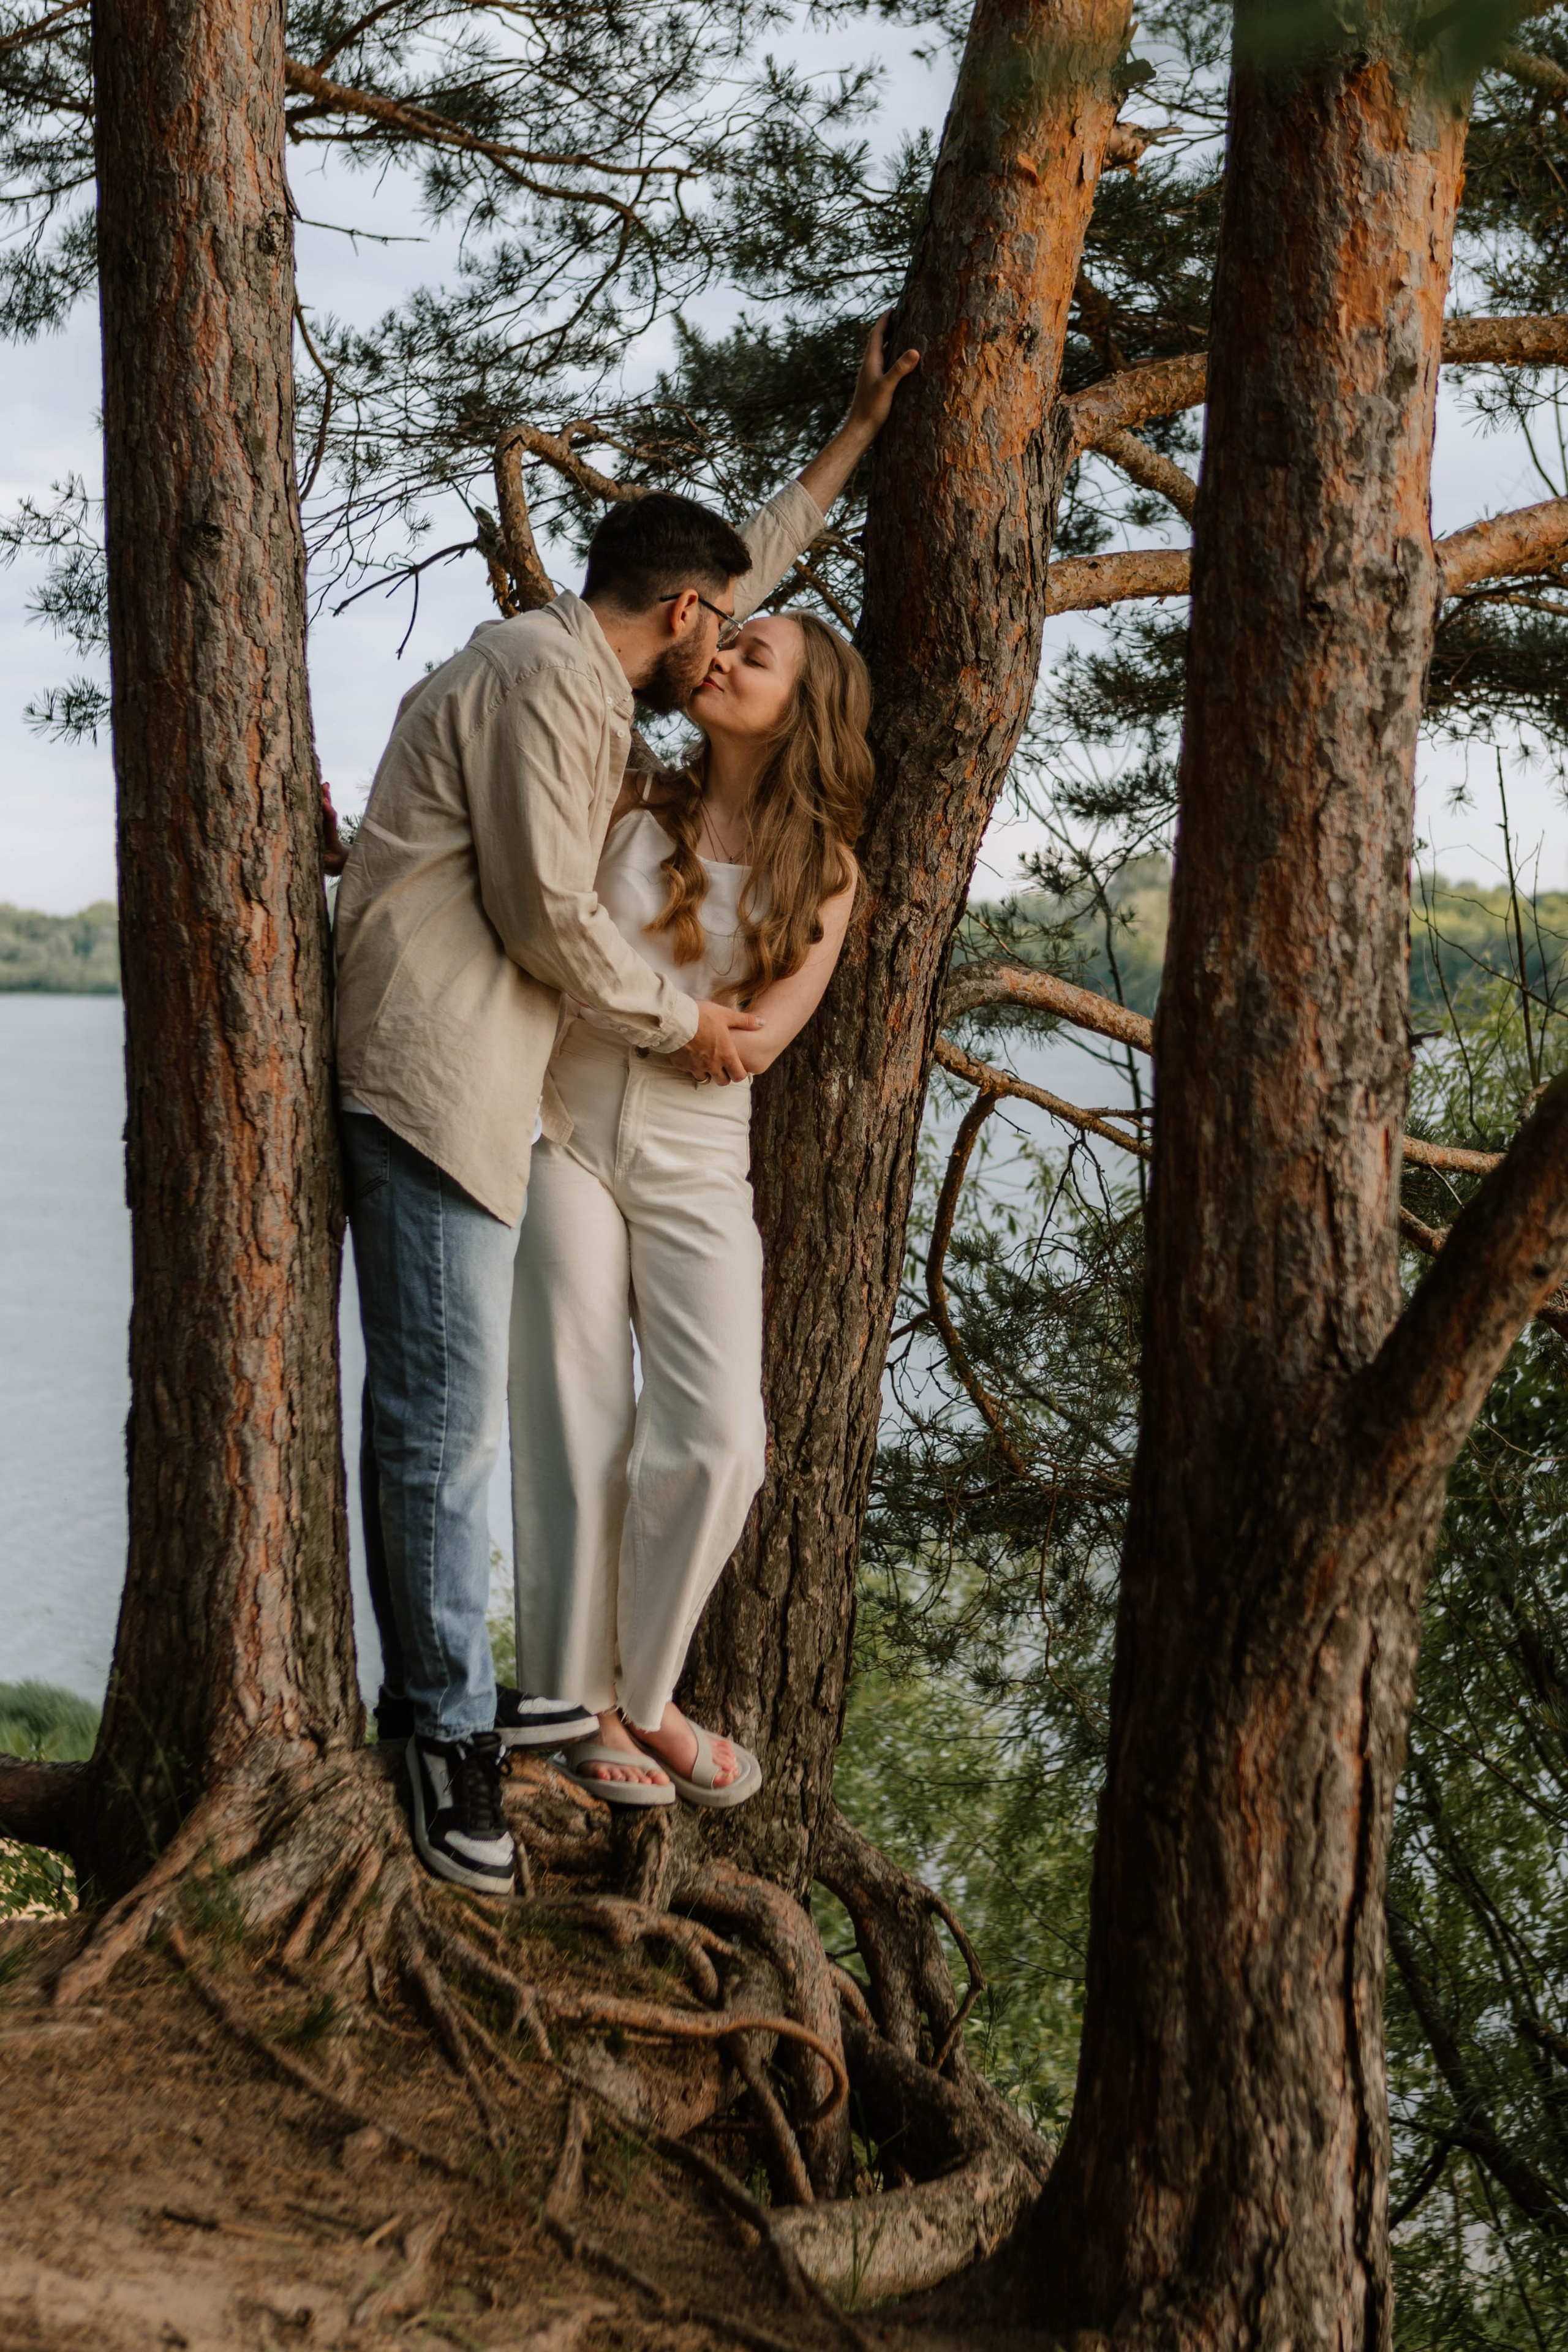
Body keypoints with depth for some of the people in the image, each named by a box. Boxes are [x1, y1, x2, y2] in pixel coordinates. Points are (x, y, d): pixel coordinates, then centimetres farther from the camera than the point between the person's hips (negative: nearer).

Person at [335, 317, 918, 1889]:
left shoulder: (582, 672, 21)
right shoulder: (544, 677, -11)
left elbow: (743, 566, 36)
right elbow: (552, 918, -15)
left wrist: (855, 440, 38)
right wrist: (685, 1023, 0)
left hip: (471, 1080, 11)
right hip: (429, 1075, -11)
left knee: (446, 1405, 12)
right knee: (447, 1414, -8)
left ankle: (444, 1691, 20)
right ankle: (445, 1727, 0)